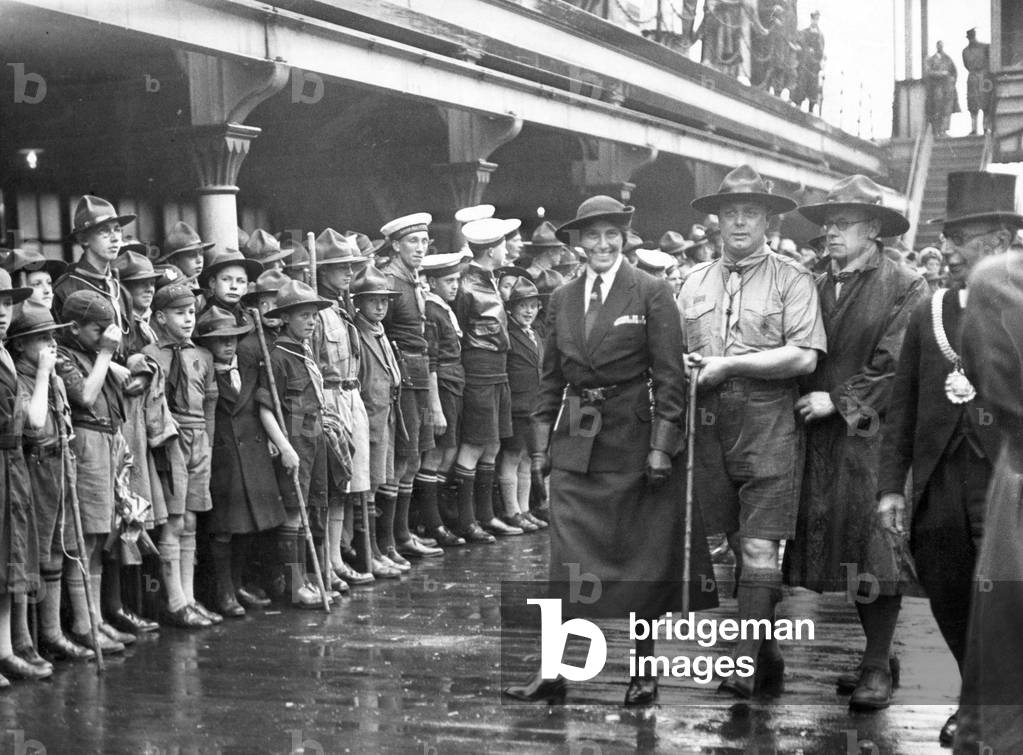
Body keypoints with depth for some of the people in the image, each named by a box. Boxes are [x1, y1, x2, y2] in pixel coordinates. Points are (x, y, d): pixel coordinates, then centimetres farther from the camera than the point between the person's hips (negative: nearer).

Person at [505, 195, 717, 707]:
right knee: (569, 559, 1)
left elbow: (669, 376, -7)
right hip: (574, 442, 3)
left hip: (633, 440, -3)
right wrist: (541, 445, 7)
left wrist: (662, 447, -12)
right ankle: (554, 671, 4)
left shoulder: (652, 294, -4)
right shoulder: (561, 299, 9)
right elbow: (551, 379, 12)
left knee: (639, 559, 6)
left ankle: (642, 672, 18)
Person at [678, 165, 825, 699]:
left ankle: (746, 662, -8)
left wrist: (728, 365, -14)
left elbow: (804, 356, -13)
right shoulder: (696, 281, 13)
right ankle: (768, 654, 26)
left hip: (770, 428, -5)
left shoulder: (791, 280, -2)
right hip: (711, 425, 5)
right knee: (737, 547, 13)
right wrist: (685, 366, -5)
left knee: (760, 549, -9)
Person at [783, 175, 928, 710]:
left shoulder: (906, 288, -3)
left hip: (874, 434, -5)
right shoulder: (818, 288, 14)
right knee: (845, 546, 7)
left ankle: (878, 667, 4)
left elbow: (893, 364, -10)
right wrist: (807, 402, -2)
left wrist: (838, 401, -12)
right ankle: (876, 658, 18)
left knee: (874, 546, -4)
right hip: (823, 436, 5)